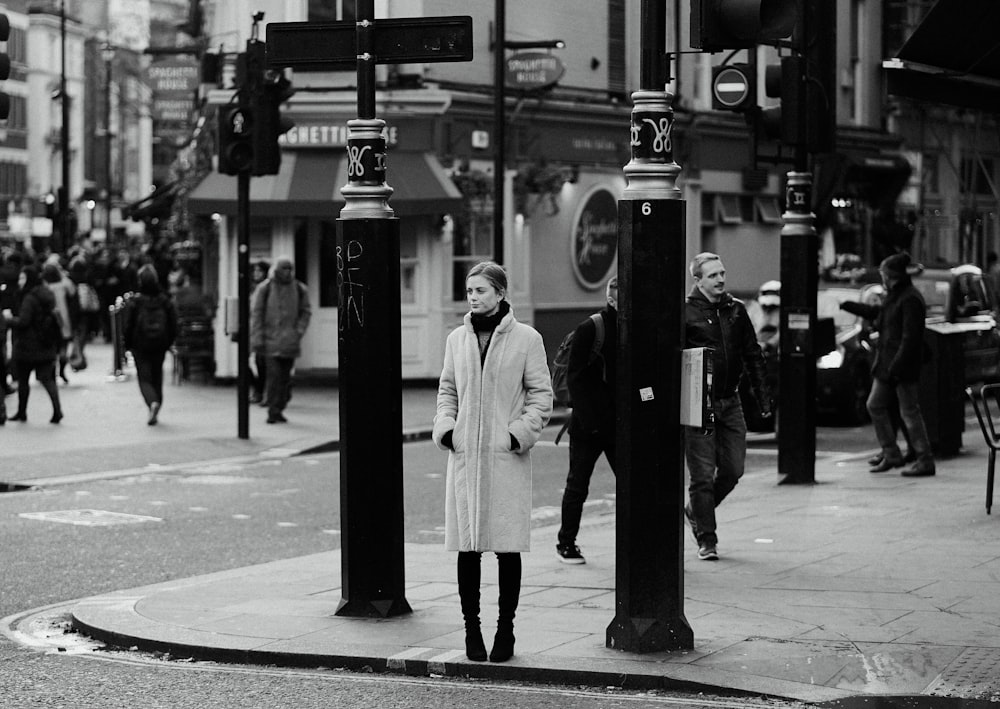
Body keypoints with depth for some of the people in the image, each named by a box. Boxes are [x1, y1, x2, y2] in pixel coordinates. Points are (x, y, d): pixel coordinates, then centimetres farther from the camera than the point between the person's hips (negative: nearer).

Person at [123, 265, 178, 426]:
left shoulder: (135, 301, -10)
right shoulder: (165, 300, -1)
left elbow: (128, 325, -6)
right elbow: (173, 324, 2)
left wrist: (128, 345, 5)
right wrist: (169, 343, 13)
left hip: (141, 346, -3)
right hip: (160, 346, 3)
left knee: (144, 377, 1)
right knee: (157, 377, 16)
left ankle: (152, 402, -26)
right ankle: (155, 412, 21)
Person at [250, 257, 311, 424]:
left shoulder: (300, 289, 6)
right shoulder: (264, 288, -2)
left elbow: (305, 312, 13)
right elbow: (256, 314, -1)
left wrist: (299, 332, -2)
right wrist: (257, 339, -7)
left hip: (290, 341, 3)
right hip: (271, 339, -3)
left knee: (285, 377, 4)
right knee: (274, 374, -13)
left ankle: (278, 409, 13)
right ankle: (273, 411, -12)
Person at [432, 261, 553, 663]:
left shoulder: (526, 339, -2)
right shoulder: (457, 339, 9)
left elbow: (541, 394, 0)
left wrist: (520, 433, -10)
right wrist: (445, 428, 2)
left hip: (507, 457, -3)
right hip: (464, 455, 3)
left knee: (507, 547, 1)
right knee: (467, 547, 4)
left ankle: (505, 628, 11)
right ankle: (471, 627, 13)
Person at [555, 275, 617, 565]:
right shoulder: (590, 329, -10)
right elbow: (575, 377, -10)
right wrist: (587, 418, -16)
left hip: (619, 422, 4)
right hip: (588, 424, -4)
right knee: (577, 484, 7)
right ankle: (566, 543, 21)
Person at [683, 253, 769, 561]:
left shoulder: (736, 310, 8)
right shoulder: (685, 312, -7)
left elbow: (752, 355, 13)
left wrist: (762, 397, 10)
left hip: (730, 402, 5)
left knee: (733, 470, 7)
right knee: (703, 474, -2)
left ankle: (696, 511, 31)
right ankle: (707, 539, 7)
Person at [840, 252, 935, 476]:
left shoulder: (910, 300, -17)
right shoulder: (893, 297, 14)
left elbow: (910, 338, -21)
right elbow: (876, 313, 33)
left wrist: (896, 366, -23)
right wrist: (847, 305, 39)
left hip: (904, 365, -10)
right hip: (886, 362, 10)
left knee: (909, 412, -7)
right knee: (875, 405, 10)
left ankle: (925, 461, -2)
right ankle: (892, 455, 16)